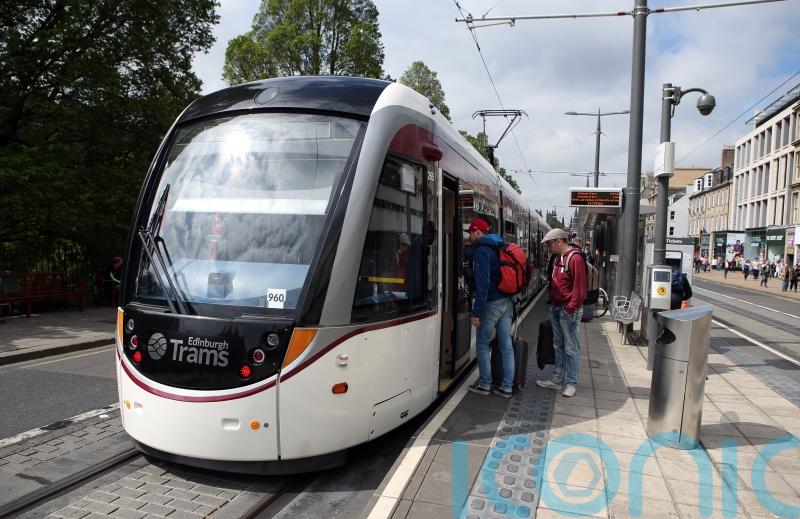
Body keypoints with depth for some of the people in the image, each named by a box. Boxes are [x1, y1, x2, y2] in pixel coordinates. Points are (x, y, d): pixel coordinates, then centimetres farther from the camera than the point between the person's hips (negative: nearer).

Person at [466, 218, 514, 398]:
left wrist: (476, 312, -20)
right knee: (506, 345, 8)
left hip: (491, 303, -8)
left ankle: (485, 385, 12)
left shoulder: (481, 251, -13)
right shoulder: (499, 248, 14)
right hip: (507, 302, 8)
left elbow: (482, 283, -21)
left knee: (482, 345, 5)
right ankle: (507, 387, 13)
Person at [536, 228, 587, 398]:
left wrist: (571, 307, -20)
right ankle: (557, 379, 24)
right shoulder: (558, 258, 14)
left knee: (571, 348, 1)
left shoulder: (574, 258, -15)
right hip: (556, 308, 9)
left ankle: (571, 383, 11)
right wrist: (552, 303, 14)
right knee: (558, 346, 15)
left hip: (568, 310, -9)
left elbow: (580, 286, -19)